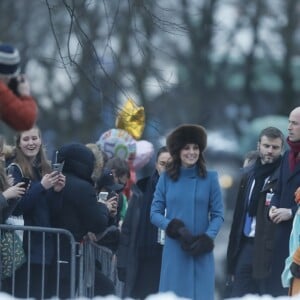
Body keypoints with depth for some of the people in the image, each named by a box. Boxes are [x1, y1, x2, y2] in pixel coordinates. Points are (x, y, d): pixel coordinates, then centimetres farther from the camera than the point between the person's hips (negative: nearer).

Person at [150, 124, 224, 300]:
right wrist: (174, 228, -13)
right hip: (174, 251, 1)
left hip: (201, 252, -1)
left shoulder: (209, 178, 2)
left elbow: (218, 215, 2)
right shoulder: (166, 179, 5)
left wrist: (207, 238, -14)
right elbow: (155, 213, 4)